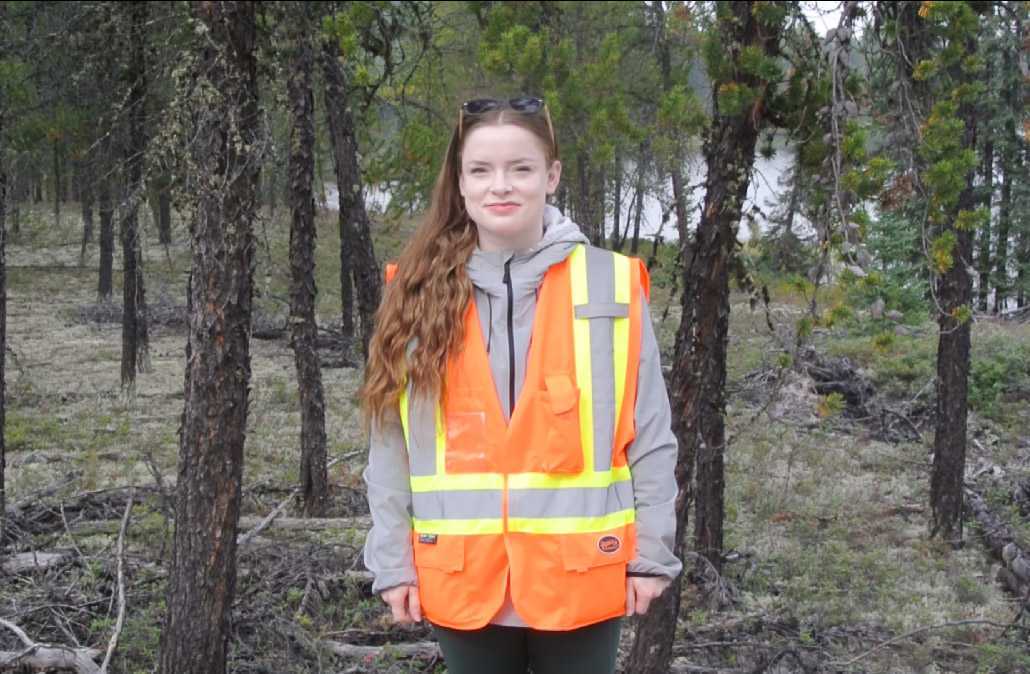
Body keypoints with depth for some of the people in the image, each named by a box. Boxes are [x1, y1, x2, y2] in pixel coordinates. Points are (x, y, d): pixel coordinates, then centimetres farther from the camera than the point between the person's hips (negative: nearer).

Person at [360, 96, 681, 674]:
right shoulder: (420, 294, 2)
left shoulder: (611, 286, -2)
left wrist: (650, 554, -2)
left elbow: (649, 435, 0)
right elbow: (390, 443, 4)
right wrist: (393, 562, 1)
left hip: (581, 577, -1)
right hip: (462, 580, 2)